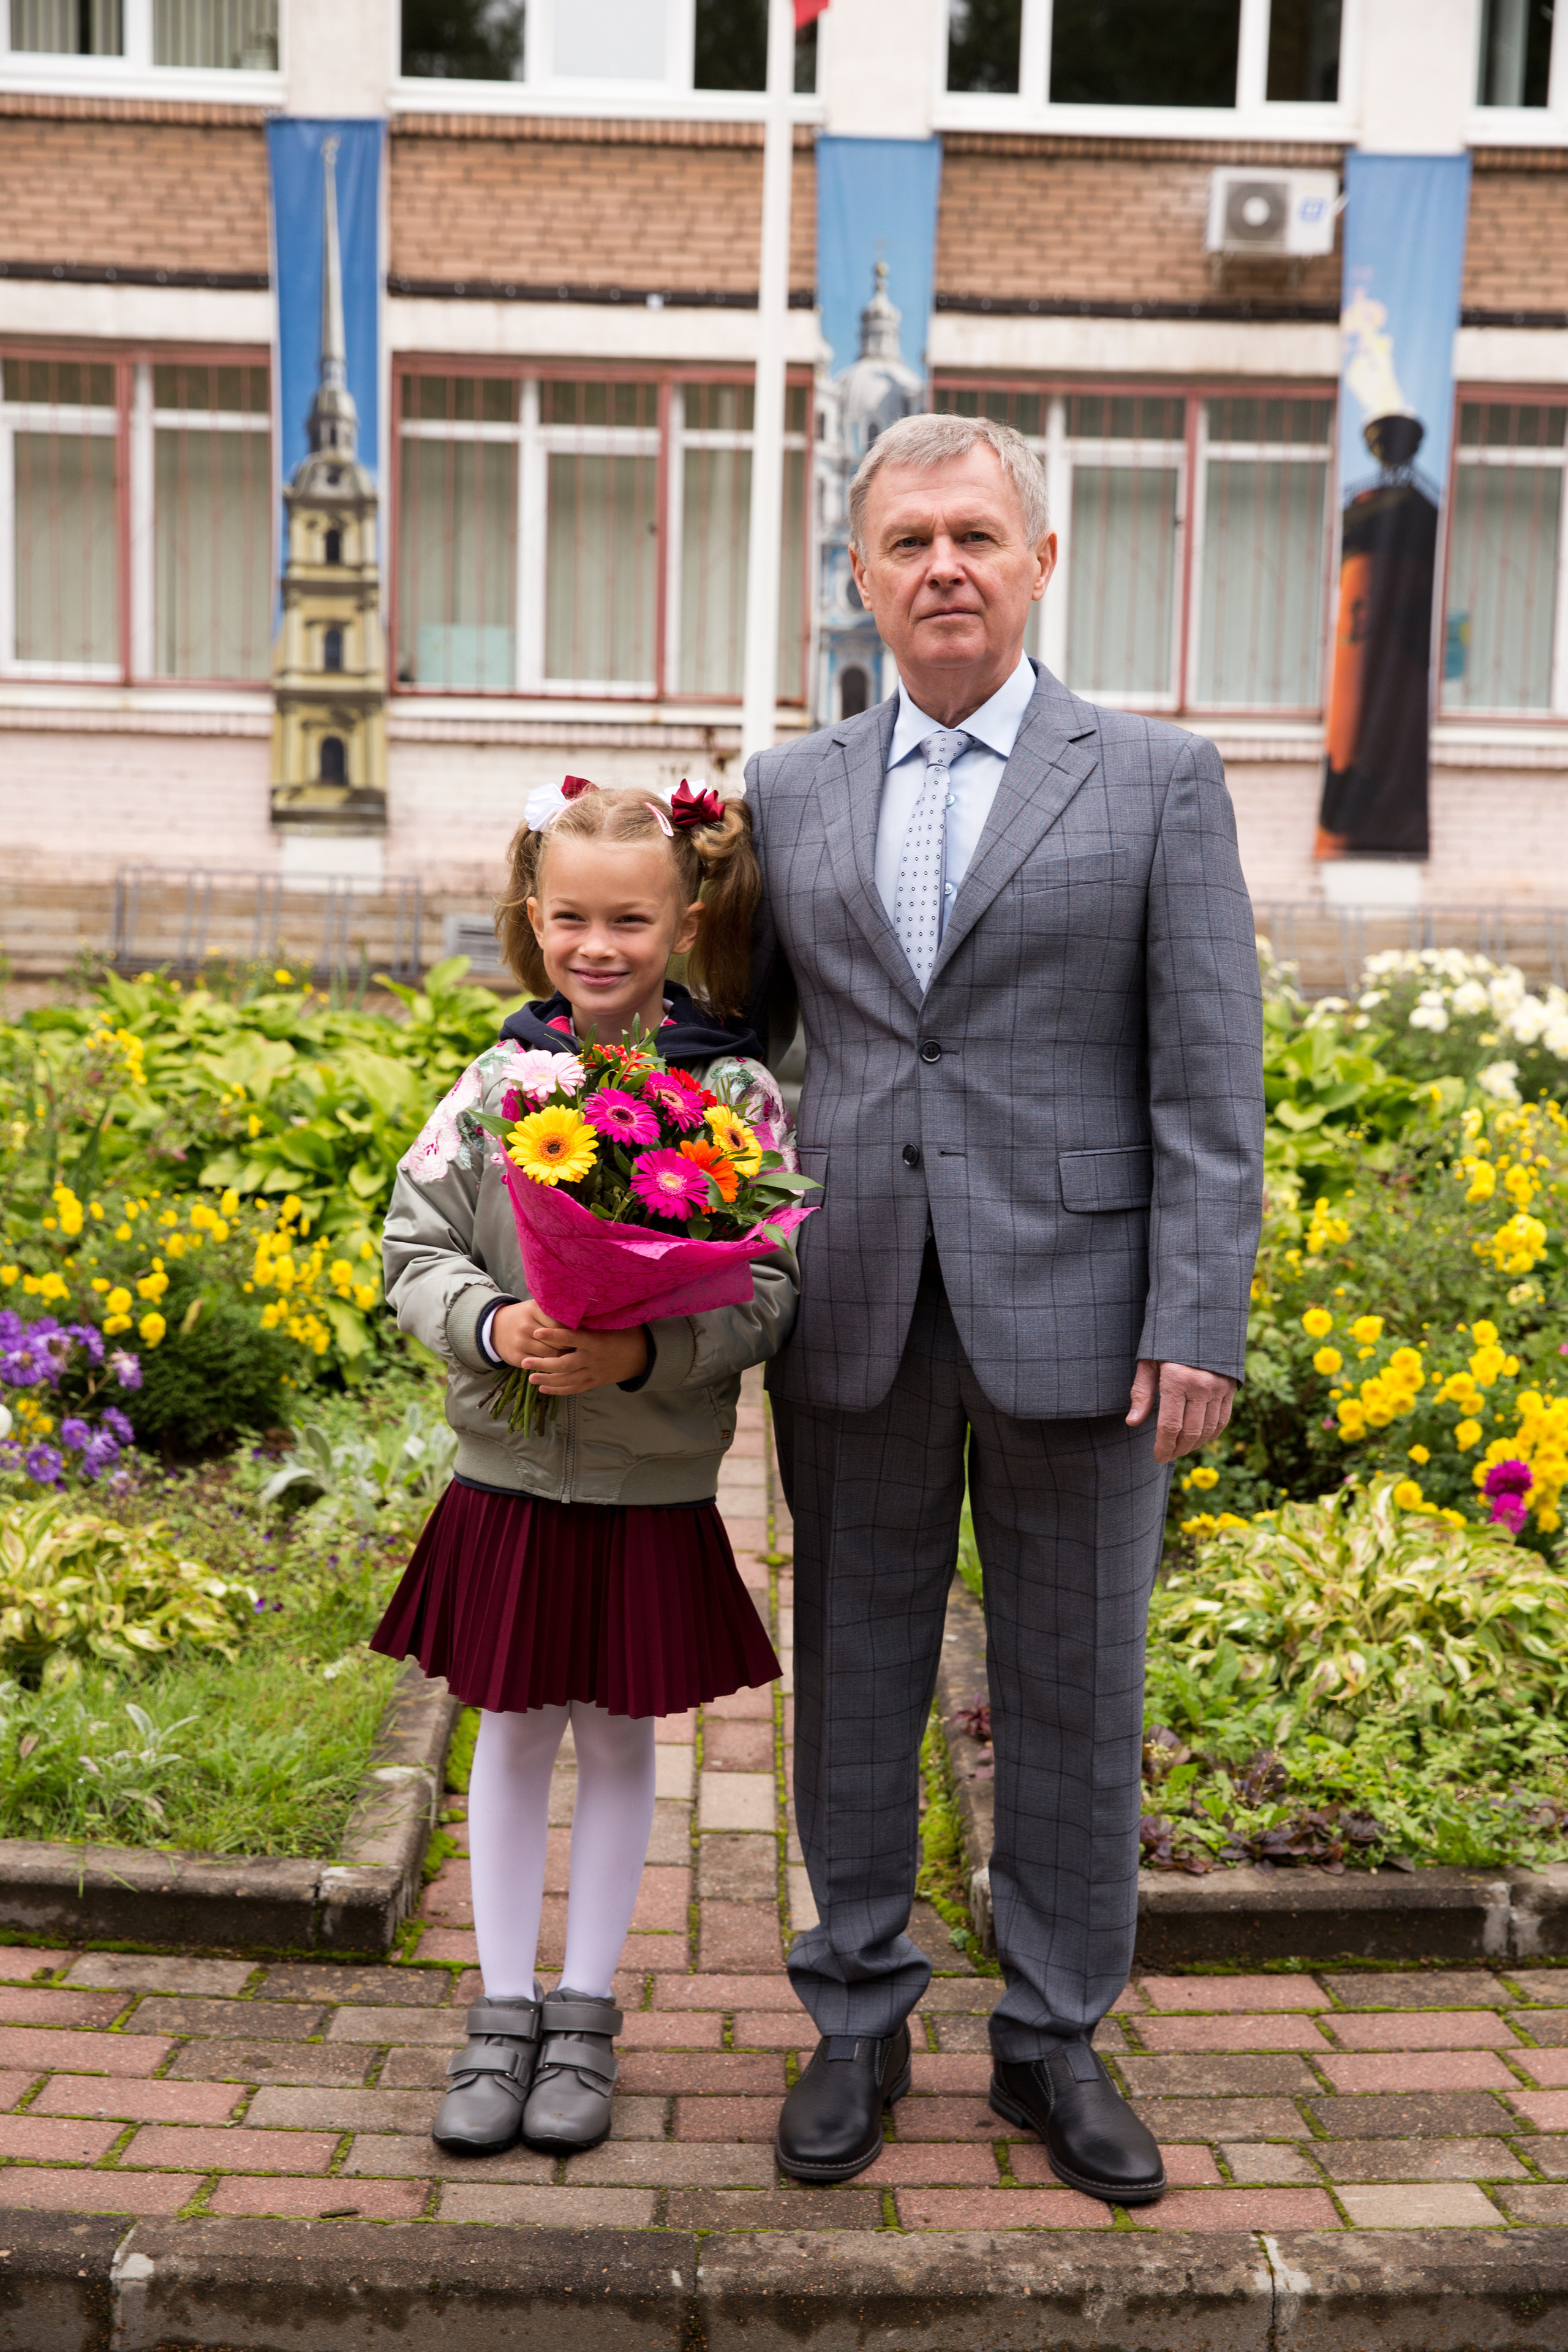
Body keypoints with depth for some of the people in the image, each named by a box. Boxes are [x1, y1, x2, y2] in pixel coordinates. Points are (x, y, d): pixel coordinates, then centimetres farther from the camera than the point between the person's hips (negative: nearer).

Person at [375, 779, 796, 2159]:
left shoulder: (736, 1095, -8)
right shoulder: (499, 1084, -2)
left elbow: (766, 1296, -10)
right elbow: (417, 1253, 1)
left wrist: (644, 1355, -26)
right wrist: (493, 1324, -19)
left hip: (655, 1490, -1)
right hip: (508, 1480, 2)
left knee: (619, 1739, 12)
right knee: (513, 1736, 12)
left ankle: (585, 2017, 28)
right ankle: (504, 2011, 27)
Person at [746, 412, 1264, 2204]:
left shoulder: (1158, 781, 1)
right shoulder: (791, 794, 9)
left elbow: (1208, 1080, -4)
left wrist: (1196, 1328, -11)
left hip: (1071, 1310, -2)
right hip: (856, 1316, 2)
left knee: (1072, 1695, 9)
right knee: (856, 1676, 11)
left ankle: (1054, 2044, 27)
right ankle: (858, 2023, 29)